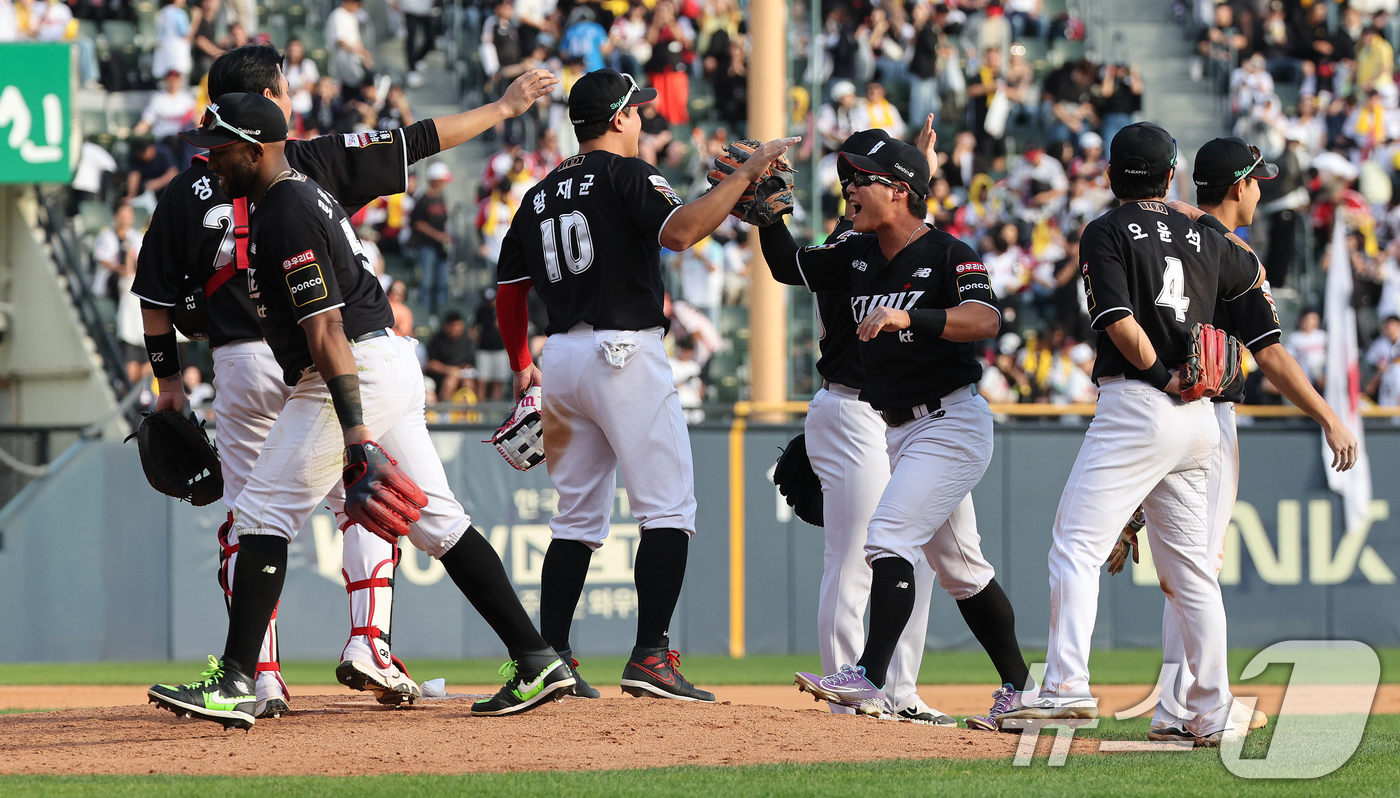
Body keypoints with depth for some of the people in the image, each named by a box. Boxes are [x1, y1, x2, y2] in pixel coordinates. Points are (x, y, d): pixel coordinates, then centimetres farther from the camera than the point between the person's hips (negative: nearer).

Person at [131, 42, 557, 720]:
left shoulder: (186, 191, 5)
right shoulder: (312, 161, 0)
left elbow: (156, 300, 7)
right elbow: (418, 141, 5)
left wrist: (168, 380, 19)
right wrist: (503, 108, 14)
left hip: (240, 366, 2)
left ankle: (262, 677, 1)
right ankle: (367, 642, -4)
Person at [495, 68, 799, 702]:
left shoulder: (540, 195, 16)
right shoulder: (625, 174, -5)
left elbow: (508, 292, 19)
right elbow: (680, 232, -24)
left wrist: (522, 366, 31)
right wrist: (746, 174, -19)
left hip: (562, 357, 8)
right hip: (625, 353, -7)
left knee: (578, 516, 13)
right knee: (669, 508, -6)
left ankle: (550, 659, 8)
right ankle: (650, 657, -16)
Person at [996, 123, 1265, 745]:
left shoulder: (1108, 233, -2)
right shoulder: (1202, 238, 15)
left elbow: (1120, 321, -15)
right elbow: (1255, 275, 37)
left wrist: (1162, 379, -5)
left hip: (1137, 407, -7)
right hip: (1198, 418, 7)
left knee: (1076, 546, -11)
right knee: (1190, 566, 12)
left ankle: (1068, 686, -26)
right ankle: (1211, 715, 11)